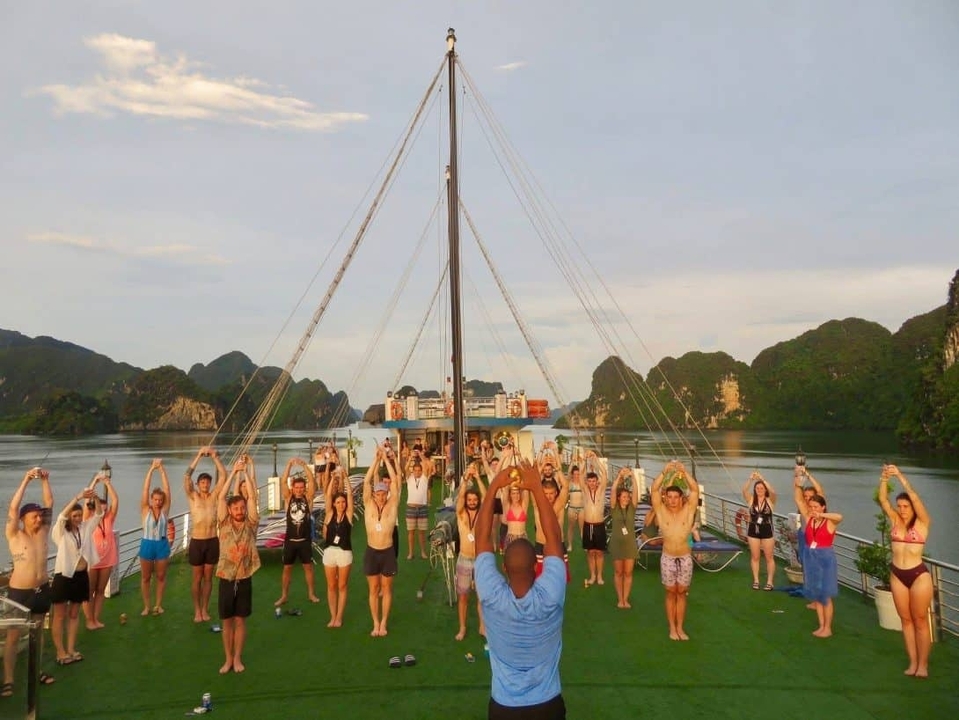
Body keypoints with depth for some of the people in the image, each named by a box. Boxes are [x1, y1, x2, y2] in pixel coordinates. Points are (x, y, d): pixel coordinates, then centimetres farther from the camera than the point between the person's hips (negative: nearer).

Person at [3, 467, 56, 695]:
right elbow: (13, 508, -22)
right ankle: (8, 681, 8)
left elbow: (49, 504, -1)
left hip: (42, 590, 5)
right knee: (13, 635, 1)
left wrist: (45, 481, -8)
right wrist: (26, 480, -27)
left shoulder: (44, 532, 2)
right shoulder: (14, 535, -10)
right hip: (19, 592, -5)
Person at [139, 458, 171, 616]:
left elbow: (167, 489, -11)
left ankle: (158, 605, 21)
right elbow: (145, 489, -13)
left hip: (162, 545, 1)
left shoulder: (165, 510, -3)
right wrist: (152, 469, -19)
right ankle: (146, 606, 19)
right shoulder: (146, 510, -5)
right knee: (145, 577, 8)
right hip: (147, 544, -1)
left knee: (161, 576, 9)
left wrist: (162, 469, -16)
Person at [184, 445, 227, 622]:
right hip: (197, 542, -2)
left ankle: (205, 609, 22)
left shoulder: (214, 496, 2)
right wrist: (199, 455, -20)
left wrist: (215, 457, -14)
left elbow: (223, 476, -7)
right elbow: (187, 476, -16)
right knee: (197, 578, 8)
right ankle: (197, 610, 19)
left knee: (208, 577, 11)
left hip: (212, 541, 2)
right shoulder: (192, 496, -3)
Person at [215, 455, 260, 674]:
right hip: (226, 578, 0)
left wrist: (246, 471, -6)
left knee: (240, 621, 9)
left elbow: (252, 497, -7)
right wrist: (234, 471, -11)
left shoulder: (250, 524, 0)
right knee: (227, 621, 9)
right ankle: (228, 659, 23)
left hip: (245, 579, 0)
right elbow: (221, 497, -8)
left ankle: (238, 658, 22)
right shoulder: (224, 523, 0)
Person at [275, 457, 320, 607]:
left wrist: (304, 465, -22)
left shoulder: (308, 498, -1)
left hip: (305, 540, 0)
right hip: (290, 540, 0)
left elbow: (312, 481, -14)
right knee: (287, 568, 7)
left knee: (308, 567, 7)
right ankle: (283, 596, 17)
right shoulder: (288, 498, 0)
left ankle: (311, 594, 18)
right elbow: (283, 482, -13)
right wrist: (289, 465, -22)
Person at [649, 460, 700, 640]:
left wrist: (684, 472, -25)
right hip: (667, 558, 0)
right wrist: (665, 472, -26)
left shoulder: (688, 510, -4)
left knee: (681, 593, 10)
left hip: (685, 558, 1)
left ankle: (680, 627, 19)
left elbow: (695, 490, -14)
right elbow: (654, 490, -16)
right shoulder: (661, 511, -5)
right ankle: (672, 628, 18)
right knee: (671, 593, 8)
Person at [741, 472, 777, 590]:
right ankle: (756, 580, 20)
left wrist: (762, 479, -32)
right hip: (753, 531, 2)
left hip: (767, 531, -2)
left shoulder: (770, 500, -6)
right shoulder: (751, 500, -2)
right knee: (754, 557, 9)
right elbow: (744, 491, -19)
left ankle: (769, 581, 17)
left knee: (769, 557, 7)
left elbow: (773, 492, -26)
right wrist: (750, 479, -32)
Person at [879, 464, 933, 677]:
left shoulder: (922, 523, -6)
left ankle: (923, 664, 13)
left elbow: (915, 497, -20)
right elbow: (883, 500, -5)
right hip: (897, 575, 5)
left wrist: (899, 476, -25)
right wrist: (884, 479, -19)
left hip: (919, 575, -5)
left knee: (920, 621, 4)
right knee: (906, 620, 11)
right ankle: (913, 662, 20)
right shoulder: (896, 521, 4)